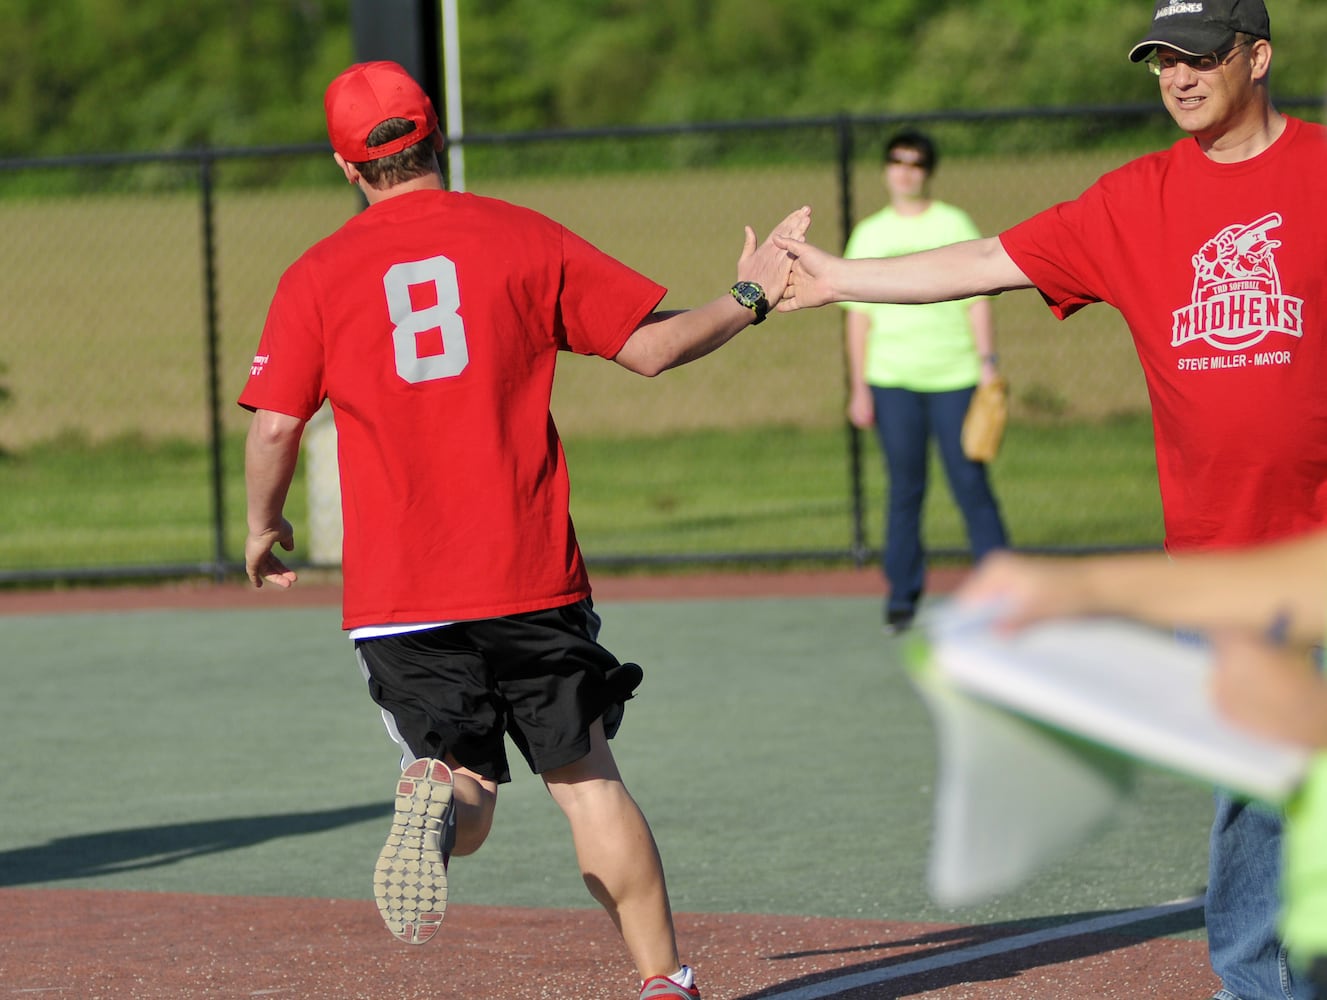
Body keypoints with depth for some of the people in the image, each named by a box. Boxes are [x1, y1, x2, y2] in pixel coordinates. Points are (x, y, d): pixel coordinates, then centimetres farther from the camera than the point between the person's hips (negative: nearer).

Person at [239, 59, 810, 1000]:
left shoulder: (315, 278, 2)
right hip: (533, 578, 0)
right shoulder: (524, 237, 2)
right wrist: (748, 300, 18)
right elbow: (650, 346, 1)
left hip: (399, 595, 0)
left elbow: (275, 427, -3)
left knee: (467, 800, 8)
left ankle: (440, 797, -27)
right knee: (587, 778, 9)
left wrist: (263, 530, 16)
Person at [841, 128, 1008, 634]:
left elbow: (977, 299, 5)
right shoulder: (869, 235, 11)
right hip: (892, 381, 1)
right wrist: (858, 387, 5)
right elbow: (859, 314, 11)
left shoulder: (954, 225, 7)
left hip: (954, 376, -1)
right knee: (904, 488, 2)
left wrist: (987, 360, -7)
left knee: (971, 484, -5)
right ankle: (902, 597, 7)